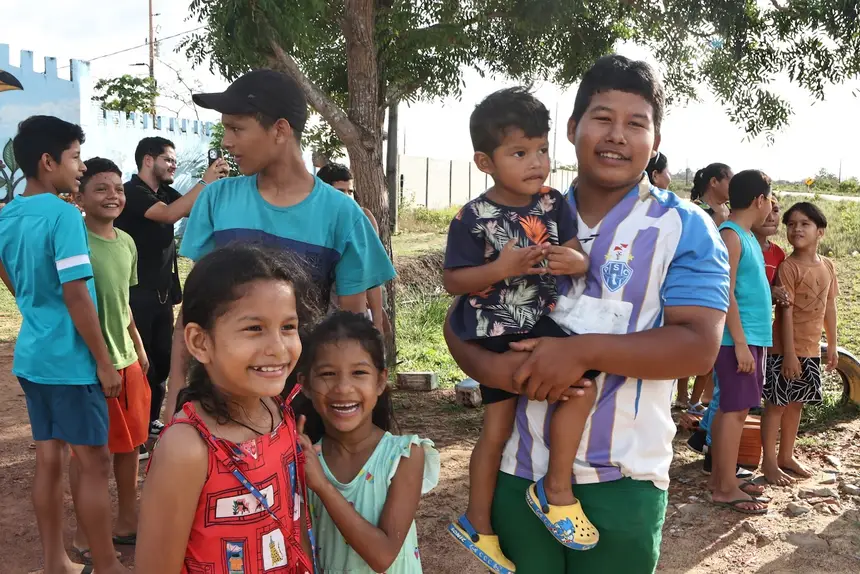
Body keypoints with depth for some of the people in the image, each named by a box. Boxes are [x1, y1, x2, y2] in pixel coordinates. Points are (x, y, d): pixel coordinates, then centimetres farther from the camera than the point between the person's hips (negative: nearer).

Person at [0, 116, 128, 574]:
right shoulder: (63, 215, -18)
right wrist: (104, 362, -15)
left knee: (48, 458, 14)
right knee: (94, 462, 2)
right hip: (69, 359, -8)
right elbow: (76, 295, -21)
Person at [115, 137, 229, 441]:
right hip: (136, 294, -8)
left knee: (162, 360, 15)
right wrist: (205, 181, -28)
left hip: (163, 292, 8)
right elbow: (169, 214, -29)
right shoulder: (132, 192, -13)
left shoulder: (166, 192, 11)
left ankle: (151, 419, 29)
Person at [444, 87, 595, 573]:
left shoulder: (555, 205, -2)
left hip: (544, 323, 4)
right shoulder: (473, 219, -13)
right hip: (495, 333, -3)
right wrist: (501, 268, -26)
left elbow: (578, 255, 3)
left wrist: (577, 262, -21)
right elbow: (453, 281, -11)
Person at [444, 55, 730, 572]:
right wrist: (493, 367, -16)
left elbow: (699, 345, -13)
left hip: (621, 478, -2)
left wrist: (585, 351, -24)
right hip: (517, 469, 3)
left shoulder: (684, 228, -4)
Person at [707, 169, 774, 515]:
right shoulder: (730, 235, -13)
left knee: (730, 408, 13)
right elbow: (726, 293, -18)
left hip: (751, 336, 9)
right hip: (739, 338, -9)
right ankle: (726, 488, 1)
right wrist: (740, 343, -21)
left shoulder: (748, 236, 16)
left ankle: (720, 477, 21)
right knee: (736, 409, -5)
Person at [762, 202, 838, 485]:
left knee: (796, 403, 16)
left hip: (812, 349, 7)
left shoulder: (827, 266, 6)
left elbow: (829, 306, 13)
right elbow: (785, 312, -17)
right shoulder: (788, 267, -15)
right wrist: (789, 353, -19)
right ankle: (769, 462, 12)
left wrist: (832, 344, 14)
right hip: (786, 349, -7)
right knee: (777, 404, 2)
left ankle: (786, 456, 29)